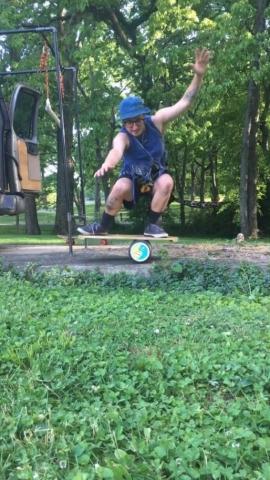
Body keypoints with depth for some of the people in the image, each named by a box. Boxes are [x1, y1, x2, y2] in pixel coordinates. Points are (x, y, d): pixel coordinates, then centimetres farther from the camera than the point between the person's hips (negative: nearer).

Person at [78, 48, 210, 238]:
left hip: (156, 177, 2)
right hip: (133, 179, -1)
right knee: (120, 188, -33)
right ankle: (103, 226, -10)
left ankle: (153, 225, -14)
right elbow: (117, 150, -51)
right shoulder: (122, 137, -26)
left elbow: (184, 103, -24)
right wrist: (107, 164, -74)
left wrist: (199, 75, -38)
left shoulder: (156, 121, -19)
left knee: (167, 181, -32)